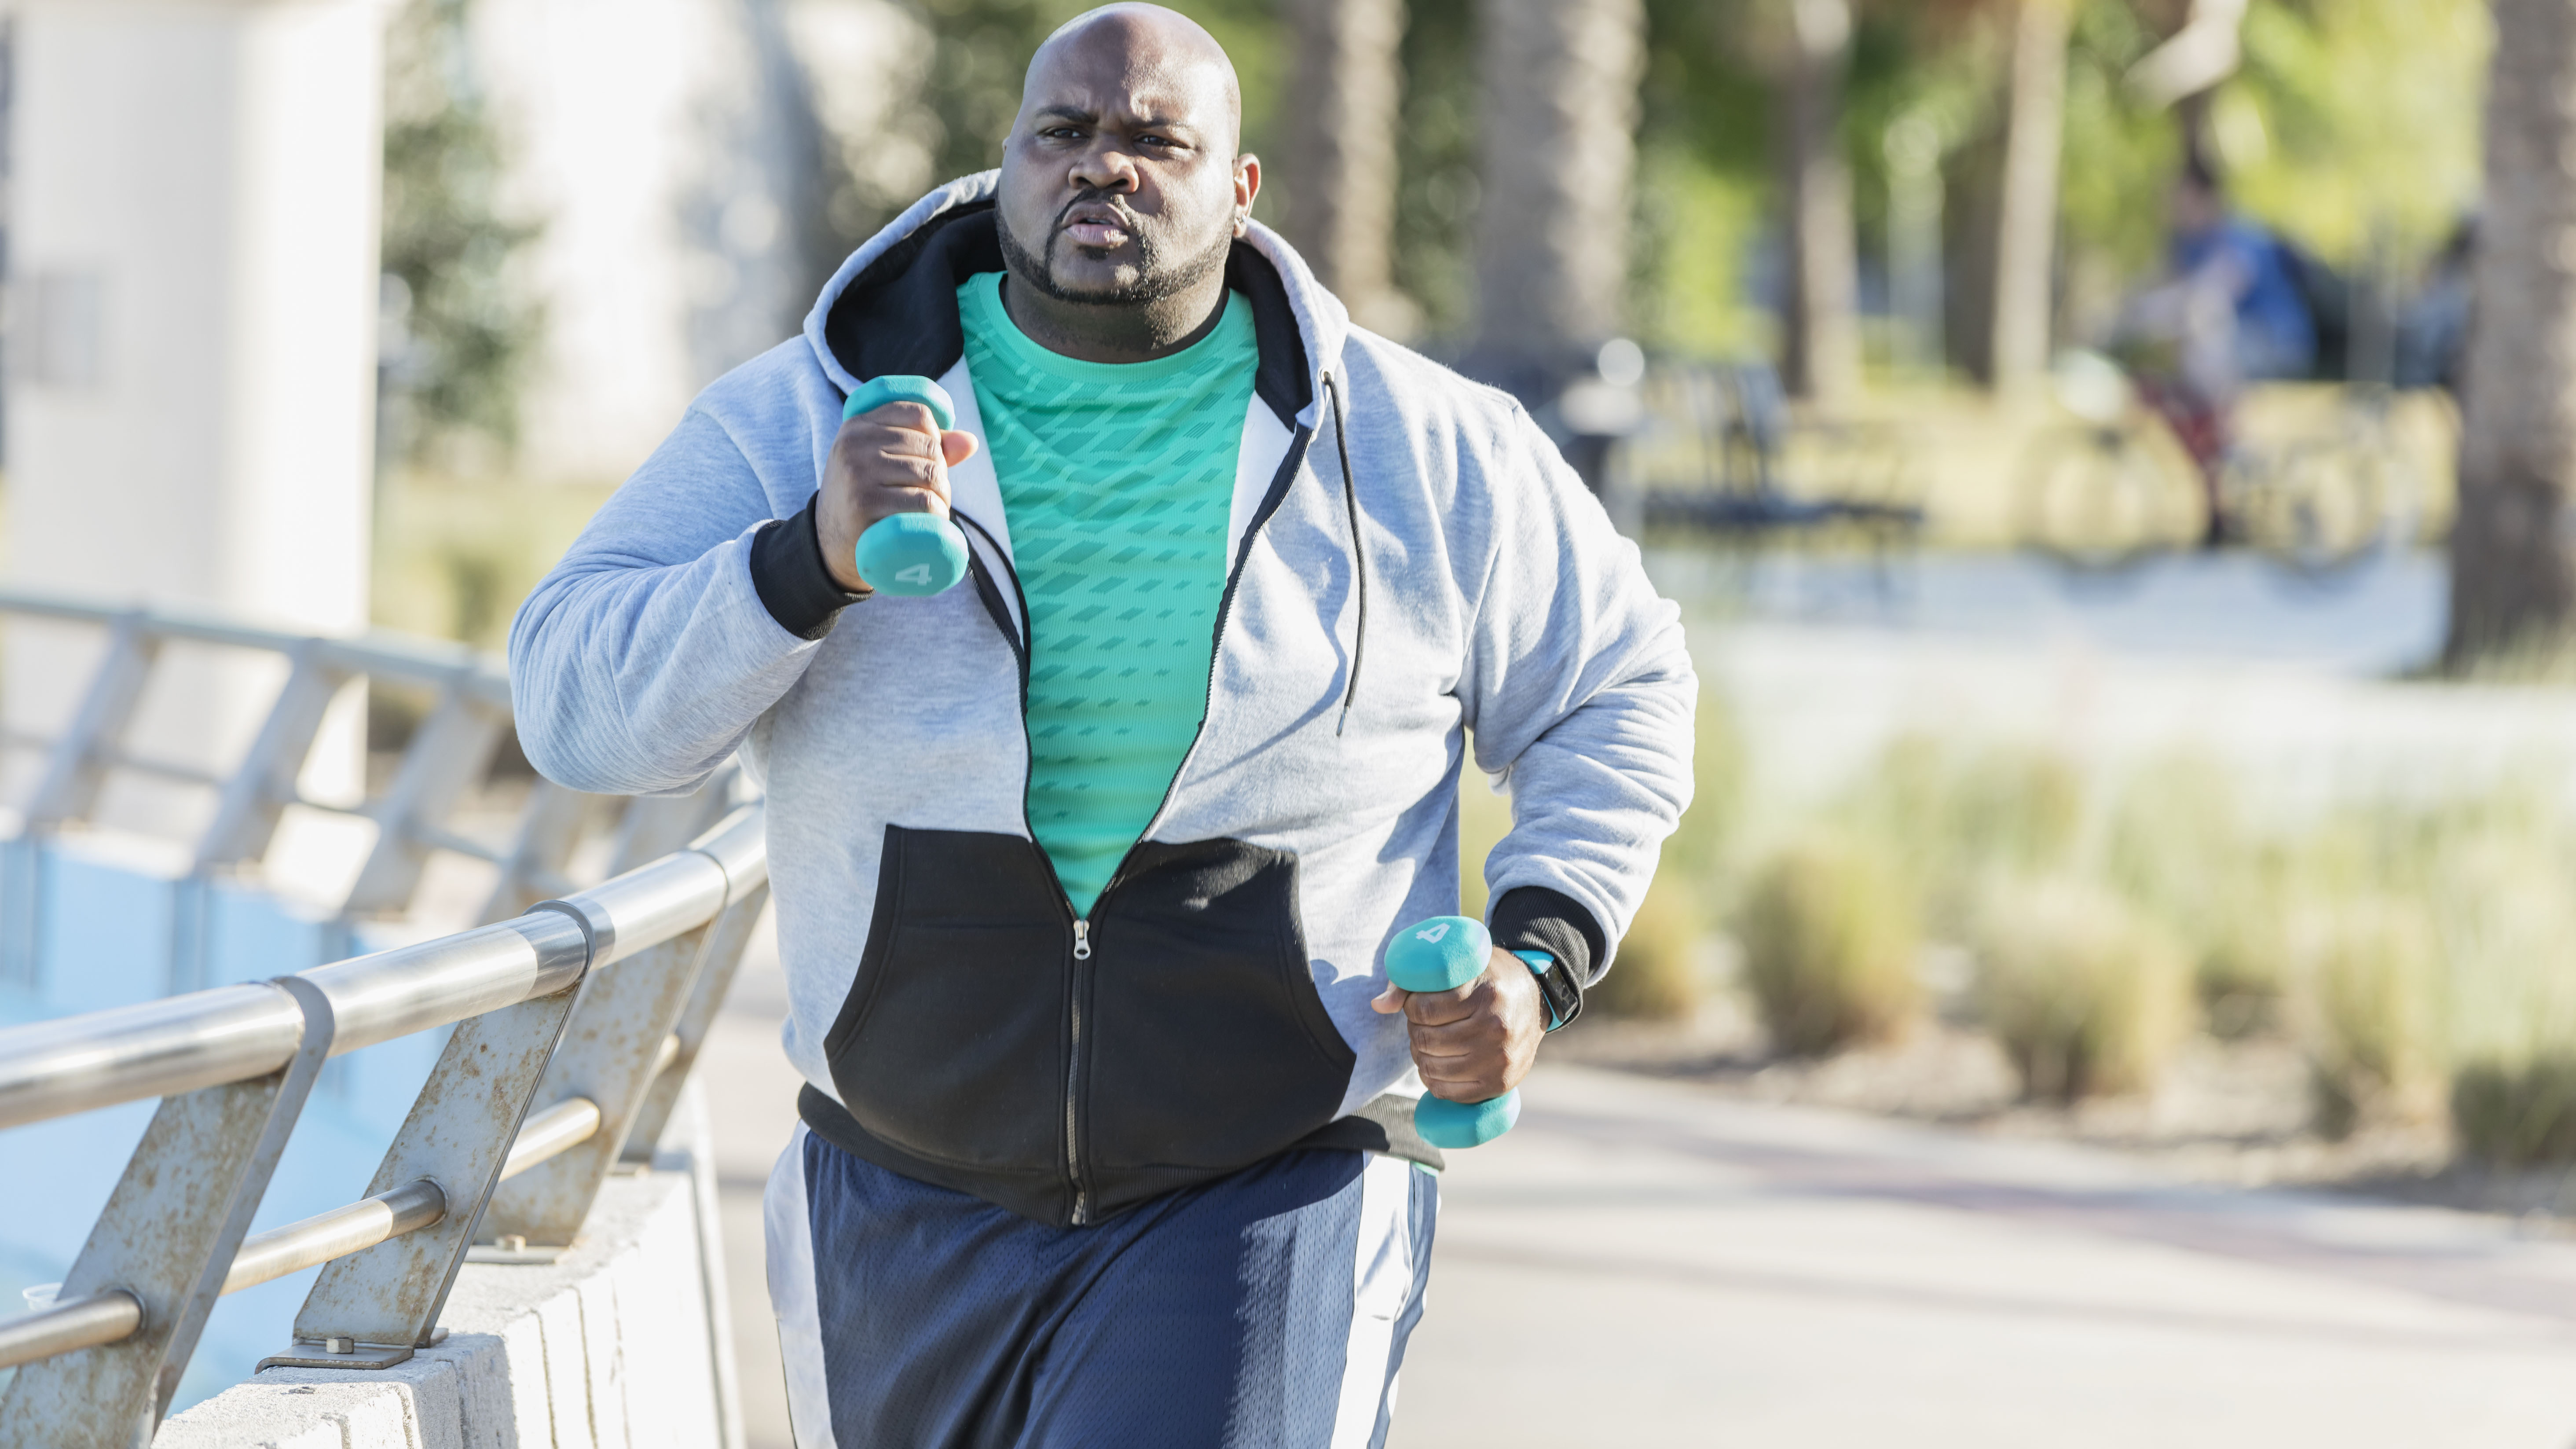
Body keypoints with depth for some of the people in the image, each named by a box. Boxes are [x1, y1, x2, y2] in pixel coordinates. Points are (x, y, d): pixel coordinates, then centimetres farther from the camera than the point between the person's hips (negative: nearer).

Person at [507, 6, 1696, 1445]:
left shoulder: (1426, 451, -2)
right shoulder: (803, 422, -2)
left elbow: (1622, 695, 11)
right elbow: (579, 702, -9)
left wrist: (1535, 961, -6)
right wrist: (815, 563, -26)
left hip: (1267, 1209, -3)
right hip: (910, 1207, 3)